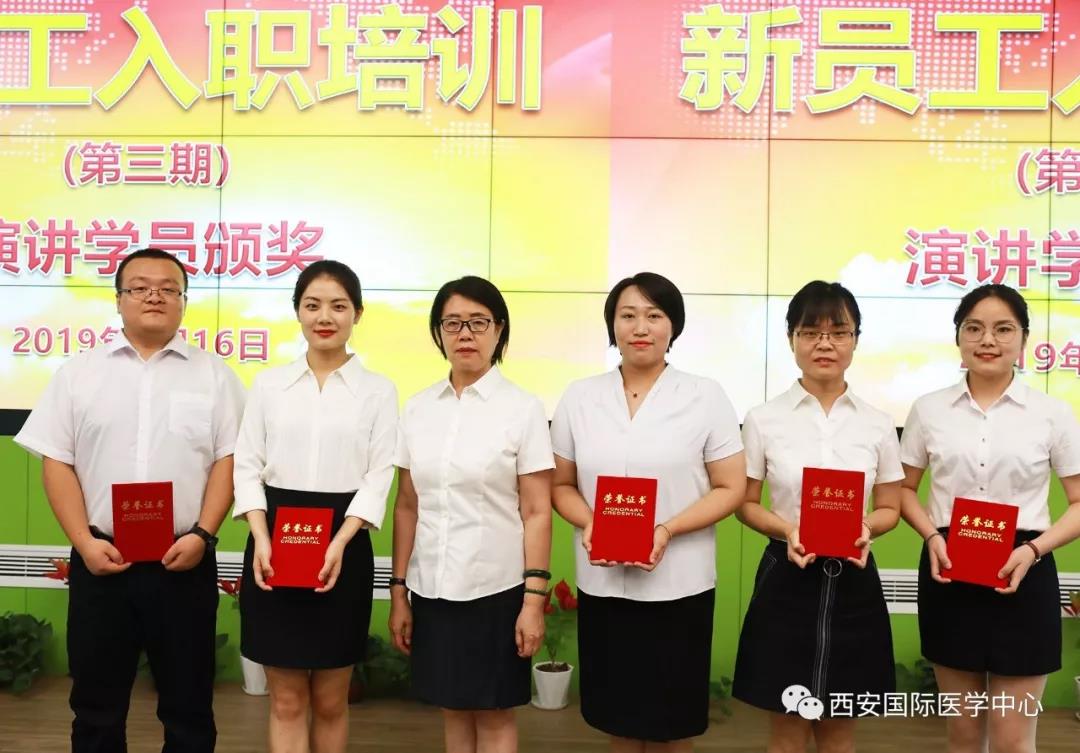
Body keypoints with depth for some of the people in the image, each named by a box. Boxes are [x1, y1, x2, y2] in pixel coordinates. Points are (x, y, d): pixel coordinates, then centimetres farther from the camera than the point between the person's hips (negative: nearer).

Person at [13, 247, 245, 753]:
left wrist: (202, 534, -11)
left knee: (188, 704, 10)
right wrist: (84, 542, -7)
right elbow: (56, 462, 3)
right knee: (97, 705, 13)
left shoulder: (214, 374, 4)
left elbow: (227, 460, 0)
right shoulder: (79, 372, 6)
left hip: (184, 562, -1)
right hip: (100, 561, 1)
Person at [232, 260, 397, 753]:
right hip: (274, 543, 1)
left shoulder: (378, 390, 3)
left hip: (344, 547, -1)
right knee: (286, 700, 8)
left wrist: (339, 544, -16)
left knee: (330, 700, 11)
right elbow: (248, 466, 3)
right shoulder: (269, 384, 7)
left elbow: (379, 476, -3)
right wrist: (261, 538, -12)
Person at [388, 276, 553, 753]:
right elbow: (407, 507, 7)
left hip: (496, 588, -3)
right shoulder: (418, 408, 4)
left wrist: (534, 598, -12)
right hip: (434, 589, 4)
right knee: (453, 709, 15)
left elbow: (536, 512, -8)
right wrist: (398, 592, 6)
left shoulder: (523, 408, -6)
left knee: (494, 714, 9)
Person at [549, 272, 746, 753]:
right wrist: (587, 524, -12)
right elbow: (562, 485, 8)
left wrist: (668, 530, -17)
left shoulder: (706, 396, -3)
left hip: (679, 587, -2)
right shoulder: (578, 397, 4)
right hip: (601, 586, 2)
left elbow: (730, 488, -3)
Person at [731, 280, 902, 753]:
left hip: (852, 582, 2)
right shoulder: (764, 419, -3)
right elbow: (745, 504, 2)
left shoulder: (877, 424, 2)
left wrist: (866, 527, -14)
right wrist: (786, 529, -18)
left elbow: (889, 508, 9)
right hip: (787, 579, -2)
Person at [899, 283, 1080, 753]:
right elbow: (904, 490, 10)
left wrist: (1034, 549, -15)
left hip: (1021, 576, -1)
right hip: (949, 574, 1)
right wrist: (932, 537, -9)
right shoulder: (928, 409, 2)